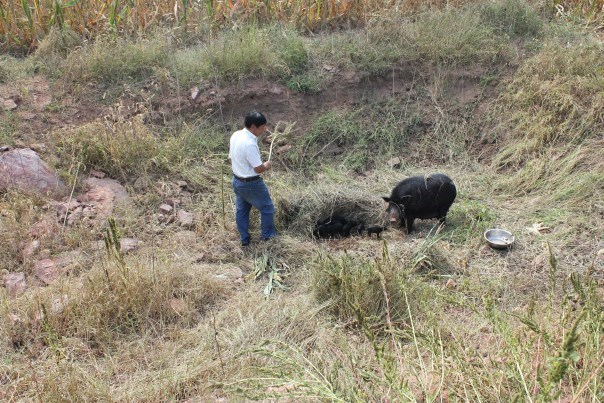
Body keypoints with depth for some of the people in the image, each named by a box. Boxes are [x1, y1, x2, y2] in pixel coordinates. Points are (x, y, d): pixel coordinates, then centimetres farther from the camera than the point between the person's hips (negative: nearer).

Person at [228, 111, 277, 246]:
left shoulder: (235, 135, -3)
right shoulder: (250, 144, -31)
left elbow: (231, 159, 9)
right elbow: (259, 169, -25)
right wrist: (267, 165, -5)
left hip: (237, 180, 9)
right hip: (251, 184, -9)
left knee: (241, 210, 20)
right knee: (267, 208, 13)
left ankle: (244, 239, 33)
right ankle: (268, 235, 30)